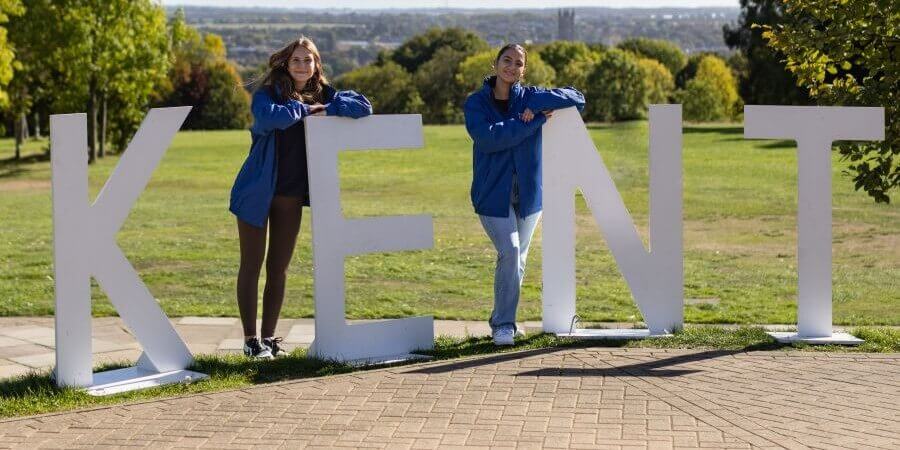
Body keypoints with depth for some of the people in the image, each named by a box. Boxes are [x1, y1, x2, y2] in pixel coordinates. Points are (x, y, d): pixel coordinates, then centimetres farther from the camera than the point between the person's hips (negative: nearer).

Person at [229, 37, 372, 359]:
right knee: (252, 265, 0)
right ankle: (250, 340, 5)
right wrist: (304, 110, -19)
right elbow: (268, 116, -31)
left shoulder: (323, 95, 4)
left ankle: (269, 336, 18)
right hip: (258, 192, -4)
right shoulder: (268, 92, -9)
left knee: (278, 268, 10)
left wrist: (325, 111, -16)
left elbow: (363, 107, -6)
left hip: (292, 196, 4)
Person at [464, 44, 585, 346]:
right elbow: (488, 138, -21)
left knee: (518, 259, 11)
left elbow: (576, 98, -3)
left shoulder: (531, 98, 3)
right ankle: (503, 324, -7)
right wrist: (536, 120, -20)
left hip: (528, 192, 3)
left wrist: (536, 106, -17)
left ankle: (503, 319, 27)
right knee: (509, 253, -16)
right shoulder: (477, 103, -4)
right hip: (493, 193, -3)